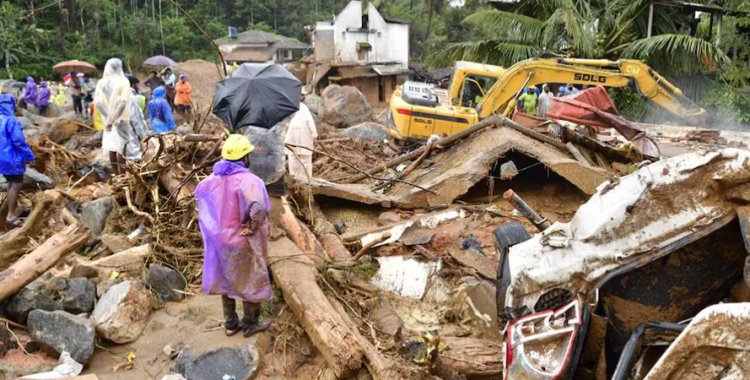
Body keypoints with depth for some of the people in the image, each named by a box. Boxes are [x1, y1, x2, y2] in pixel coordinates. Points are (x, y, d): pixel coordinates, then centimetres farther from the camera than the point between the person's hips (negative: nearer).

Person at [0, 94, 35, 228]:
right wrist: (29, 155, -11)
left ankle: (15, 210, 30)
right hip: (12, 157, -9)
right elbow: (18, 141, -22)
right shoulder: (11, 120, -20)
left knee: (12, 183, 20)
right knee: (16, 184, -1)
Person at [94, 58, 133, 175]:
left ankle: (115, 174, 17)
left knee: (111, 145, 11)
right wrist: (116, 118, -16)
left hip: (108, 118, 4)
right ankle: (122, 174, -1)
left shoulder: (101, 82, 2)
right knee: (121, 145, -1)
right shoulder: (123, 81, -10)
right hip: (120, 118, -4)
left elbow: (97, 102, -4)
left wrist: (108, 117, 0)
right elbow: (123, 101, -20)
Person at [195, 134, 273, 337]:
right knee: (251, 282, 13)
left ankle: (230, 323, 34)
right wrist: (252, 228, -22)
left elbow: (199, 193, 18)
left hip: (220, 238, 7)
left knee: (226, 280, 21)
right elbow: (258, 209, -41)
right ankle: (250, 324, 27)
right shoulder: (249, 181, -25)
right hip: (243, 243, -7)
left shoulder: (213, 179, -1)